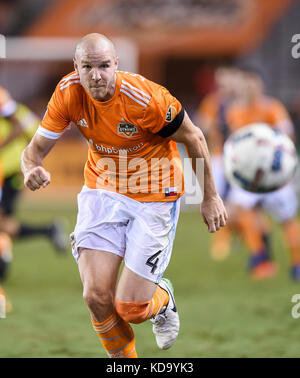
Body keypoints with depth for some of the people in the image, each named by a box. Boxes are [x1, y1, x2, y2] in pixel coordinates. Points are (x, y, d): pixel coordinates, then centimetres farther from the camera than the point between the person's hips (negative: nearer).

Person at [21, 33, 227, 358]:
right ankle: (124, 359, 18)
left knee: (130, 309, -7)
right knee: (96, 296, -11)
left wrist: (210, 197, -3)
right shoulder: (68, 93, -14)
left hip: (154, 195, -3)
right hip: (102, 189, 4)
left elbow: (194, 138, -11)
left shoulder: (144, 98, -26)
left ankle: (162, 300, 32)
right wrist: (31, 169, -32)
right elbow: (37, 147, -7)